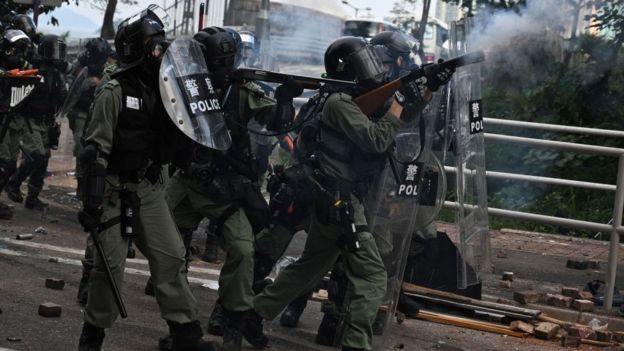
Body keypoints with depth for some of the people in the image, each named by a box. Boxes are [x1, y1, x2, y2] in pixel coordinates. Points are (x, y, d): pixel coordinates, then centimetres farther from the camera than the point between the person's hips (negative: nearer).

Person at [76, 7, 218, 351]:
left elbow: (174, 136, 13)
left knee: (170, 257, 0)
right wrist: (91, 202, -19)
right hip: (116, 188, -6)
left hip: (149, 187, 6)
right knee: (110, 264, -2)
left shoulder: (161, 87, 6)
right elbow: (96, 150, -15)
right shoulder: (115, 92, -13)